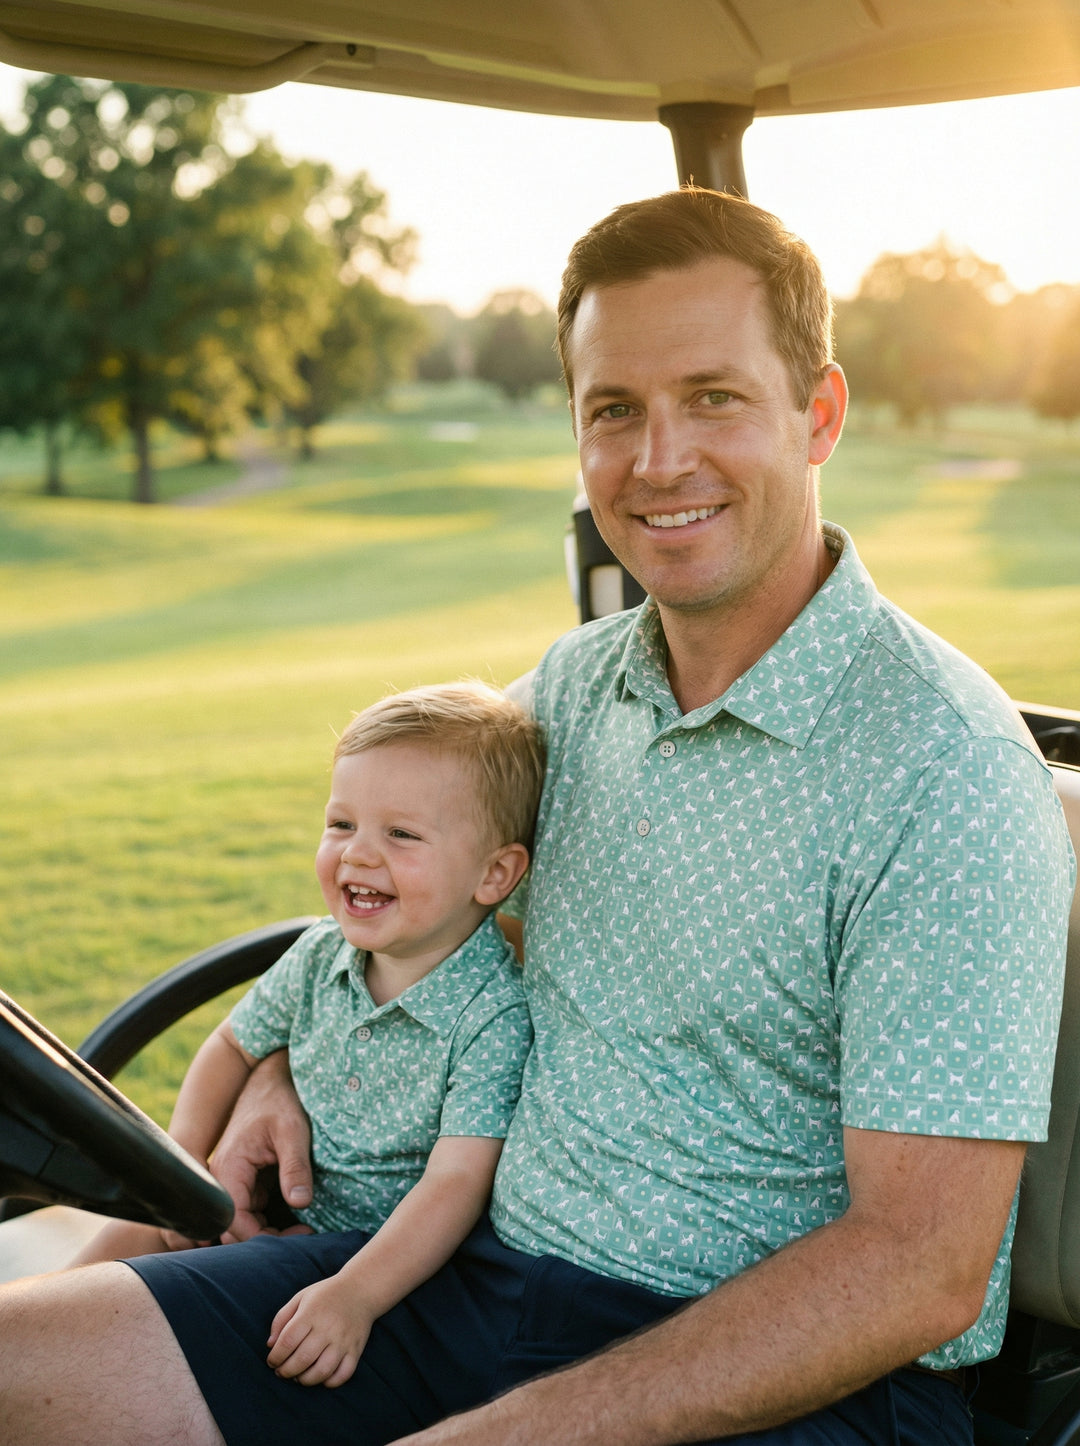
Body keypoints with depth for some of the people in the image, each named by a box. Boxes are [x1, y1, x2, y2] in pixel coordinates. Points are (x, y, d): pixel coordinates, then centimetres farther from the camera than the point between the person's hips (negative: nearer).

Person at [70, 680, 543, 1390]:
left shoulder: (495, 1017, -24)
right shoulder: (321, 956, -4)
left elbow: (455, 1185, -29)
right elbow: (236, 1045, 14)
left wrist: (353, 1296, -41)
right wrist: (180, 1160, 0)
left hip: (398, 1253, -6)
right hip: (291, 1208, 6)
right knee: (133, 1234, 2)